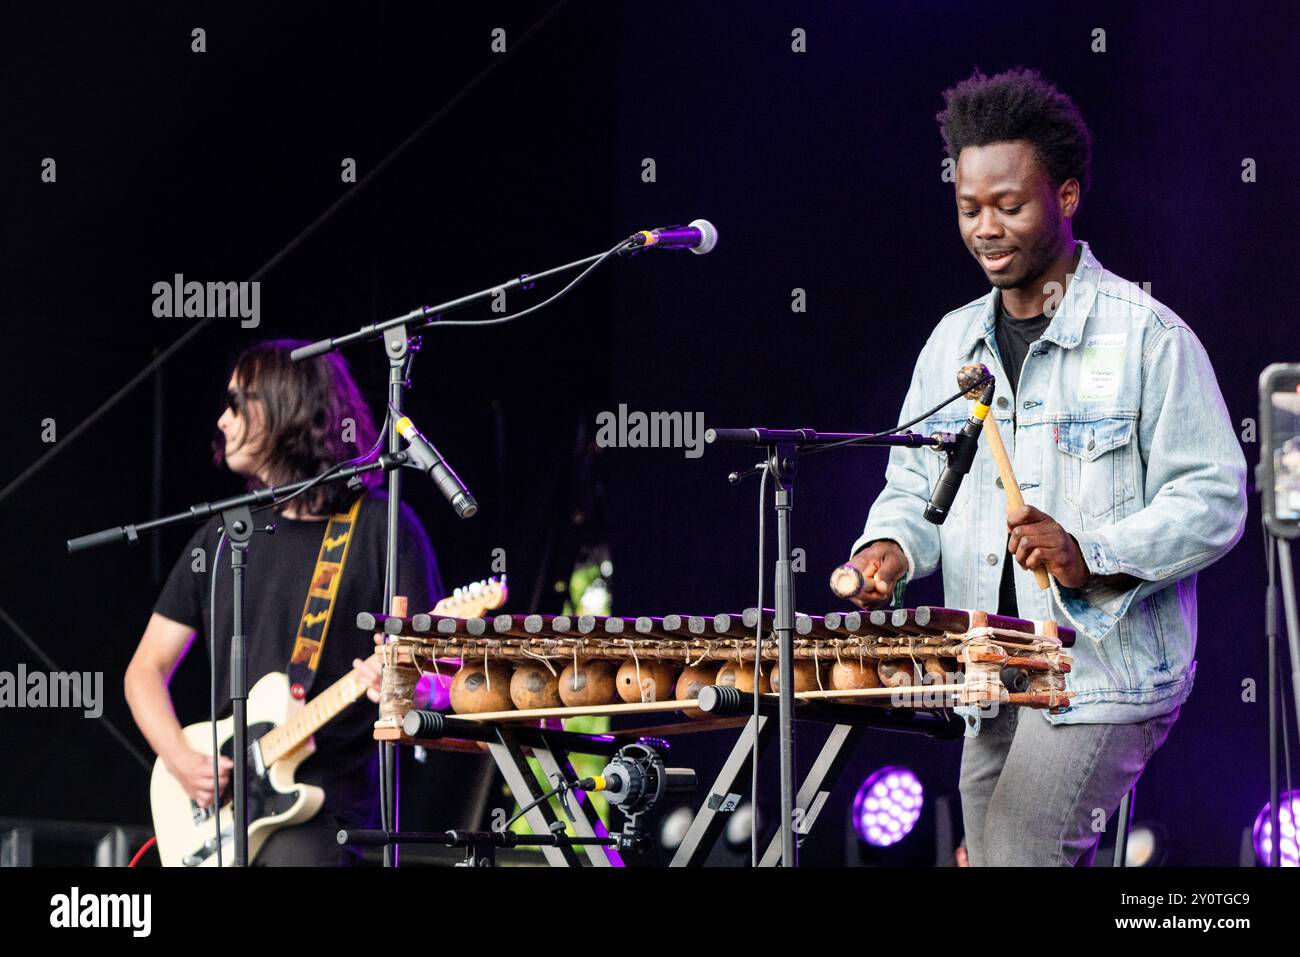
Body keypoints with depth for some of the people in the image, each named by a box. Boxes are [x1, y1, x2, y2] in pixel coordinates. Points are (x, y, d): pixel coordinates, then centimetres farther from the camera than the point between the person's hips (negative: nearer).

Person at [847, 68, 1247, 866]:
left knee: (1014, 859, -18)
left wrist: (1090, 557, -25)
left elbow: (1213, 499, -11)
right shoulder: (953, 342, 12)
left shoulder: (1147, 337, -8)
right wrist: (891, 547, -5)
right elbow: (915, 485, 18)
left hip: (1107, 678, -7)